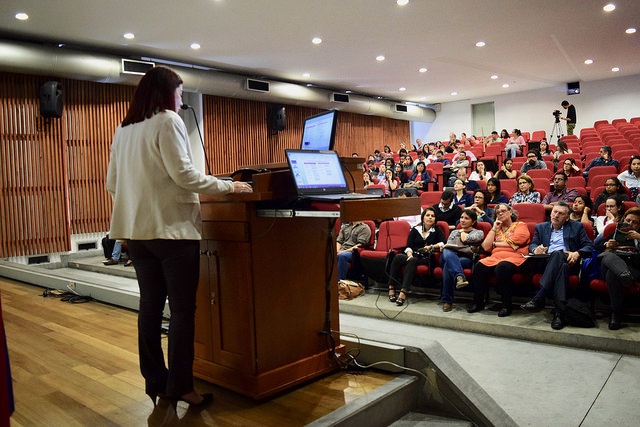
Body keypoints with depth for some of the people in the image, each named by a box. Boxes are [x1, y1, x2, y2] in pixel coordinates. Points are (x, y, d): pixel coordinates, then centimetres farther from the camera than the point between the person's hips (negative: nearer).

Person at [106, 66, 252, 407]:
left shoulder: (123, 129, 15)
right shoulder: (167, 121, -7)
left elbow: (112, 183, 17)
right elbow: (183, 174, -16)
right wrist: (228, 186, -8)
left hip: (136, 230, 8)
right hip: (171, 228, -8)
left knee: (150, 305, 12)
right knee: (182, 309, 0)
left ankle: (154, 380, 22)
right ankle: (179, 385, 6)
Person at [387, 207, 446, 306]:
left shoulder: (437, 230, 14)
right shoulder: (415, 229, 17)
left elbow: (444, 243, -1)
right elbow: (408, 246, 9)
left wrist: (431, 247, -9)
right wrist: (409, 254, -11)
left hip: (426, 258, -2)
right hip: (413, 255, 3)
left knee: (413, 261, -37)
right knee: (397, 257, -30)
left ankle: (403, 291, -45)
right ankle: (391, 287, -29)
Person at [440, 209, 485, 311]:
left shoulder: (479, 233, 20)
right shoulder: (454, 232, 36)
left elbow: (465, 239, 0)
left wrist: (463, 231, 21)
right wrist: (445, 247, -3)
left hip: (466, 259, -3)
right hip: (449, 255, 3)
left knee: (448, 265, -37)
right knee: (447, 253, -38)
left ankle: (446, 301, -40)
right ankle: (459, 276, -60)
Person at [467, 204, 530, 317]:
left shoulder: (520, 225, 13)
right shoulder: (495, 229, 27)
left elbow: (512, 244, -5)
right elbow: (486, 247, 12)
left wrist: (494, 244, 8)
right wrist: (494, 229, 12)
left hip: (514, 257, -4)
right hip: (495, 257, 5)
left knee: (502, 268, -38)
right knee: (479, 266, -26)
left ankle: (507, 305, -25)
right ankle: (478, 302, -17)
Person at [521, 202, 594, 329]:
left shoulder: (577, 227, 22)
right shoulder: (541, 227, 28)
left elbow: (589, 246, 12)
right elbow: (532, 244, 18)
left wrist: (577, 253, -10)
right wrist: (535, 249, -8)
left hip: (568, 261, -1)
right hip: (545, 262, 1)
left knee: (557, 254, -38)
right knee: (562, 267, -37)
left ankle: (539, 299, -48)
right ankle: (559, 312, -47)